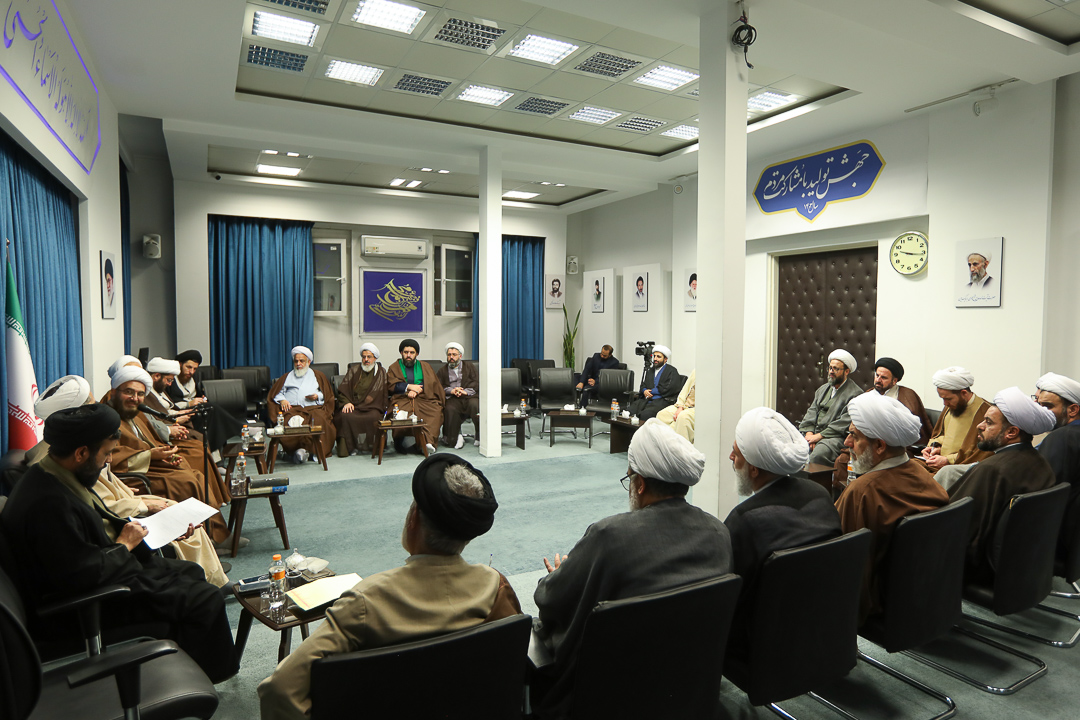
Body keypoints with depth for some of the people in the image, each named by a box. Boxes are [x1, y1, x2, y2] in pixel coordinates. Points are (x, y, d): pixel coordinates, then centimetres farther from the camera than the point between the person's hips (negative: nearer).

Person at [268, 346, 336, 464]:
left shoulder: (318, 376, 28)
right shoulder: (287, 377, 32)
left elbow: (328, 395, 19)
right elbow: (275, 393, 21)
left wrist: (317, 396, -1)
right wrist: (282, 400, -1)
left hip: (313, 408, -1)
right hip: (292, 409, 1)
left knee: (319, 420, -38)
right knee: (289, 423, -37)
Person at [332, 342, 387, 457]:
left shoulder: (381, 373, 18)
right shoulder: (354, 370, 18)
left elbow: (384, 394, 13)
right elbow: (342, 389, 13)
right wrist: (346, 402, -5)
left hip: (373, 407, -1)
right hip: (353, 406, 1)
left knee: (373, 418, -36)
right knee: (345, 416, -34)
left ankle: (368, 445, -19)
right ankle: (348, 447, -26)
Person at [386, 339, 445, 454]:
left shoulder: (425, 366, 24)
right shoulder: (394, 368, 23)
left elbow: (431, 383, 8)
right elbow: (392, 386, 7)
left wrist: (416, 390, -7)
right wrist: (409, 387, -4)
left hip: (423, 398, 0)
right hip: (402, 399, 0)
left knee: (435, 410, -33)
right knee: (401, 413, -36)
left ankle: (428, 441, -43)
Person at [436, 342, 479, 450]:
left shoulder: (470, 367, 22)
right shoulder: (442, 370, 25)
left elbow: (477, 384, 7)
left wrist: (465, 391, -11)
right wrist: (451, 390, -9)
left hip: (469, 397, 0)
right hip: (452, 399, 0)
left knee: (475, 405, -35)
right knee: (449, 409, -35)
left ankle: (480, 436, -20)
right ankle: (454, 438, -19)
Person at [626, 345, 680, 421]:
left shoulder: (672, 371, 7)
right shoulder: (650, 370, 28)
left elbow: (668, 389, -6)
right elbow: (643, 384, 27)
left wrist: (651, 391, -3)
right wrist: (644, 391, 2)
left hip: (662, 400, -6)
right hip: (646, 400, 6)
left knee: (645, 414, -36)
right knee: (628, 411, -23)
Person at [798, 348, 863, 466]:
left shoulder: (855, 393, 0)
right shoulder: (822, 389, 24)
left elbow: (845, 422, -10)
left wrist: (819, 436, -15)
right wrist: (809, 433, -3)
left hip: (835, 437, -6)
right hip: (813, 434, 7)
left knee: (817, 455, -37)